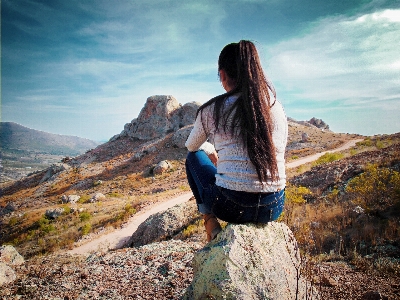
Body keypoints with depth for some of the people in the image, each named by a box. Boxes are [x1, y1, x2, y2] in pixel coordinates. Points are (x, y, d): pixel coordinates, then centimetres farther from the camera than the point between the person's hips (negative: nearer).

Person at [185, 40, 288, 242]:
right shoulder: (276, 106, 4)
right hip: (274, 208, 5)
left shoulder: (212, 109, -5)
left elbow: (191, 146, 14)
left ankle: (211, 224, 14)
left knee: (194, 157, 22)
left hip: (231, 207, -4)